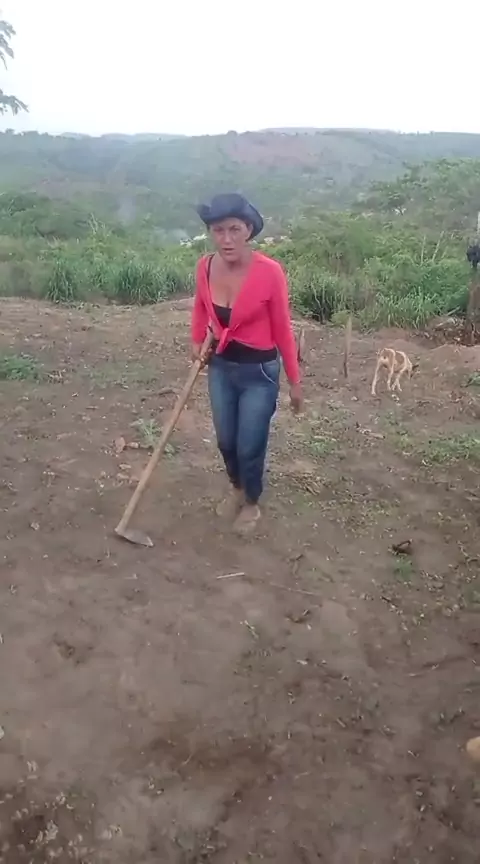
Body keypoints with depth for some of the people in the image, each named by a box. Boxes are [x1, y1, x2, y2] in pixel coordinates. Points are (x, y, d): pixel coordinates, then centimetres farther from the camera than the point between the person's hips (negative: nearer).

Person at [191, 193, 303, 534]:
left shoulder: (270, 272, -23)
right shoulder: (205, 267, -9)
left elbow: (282, 328, -11)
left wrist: (295, 380, -5)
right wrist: (197, 342, 0)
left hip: (259, 372, -4)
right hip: (221, 367, 5)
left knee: (250, 447, 7)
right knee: (226, 441, 19)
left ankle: (252, 503, 36)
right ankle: (236, 489, 49)